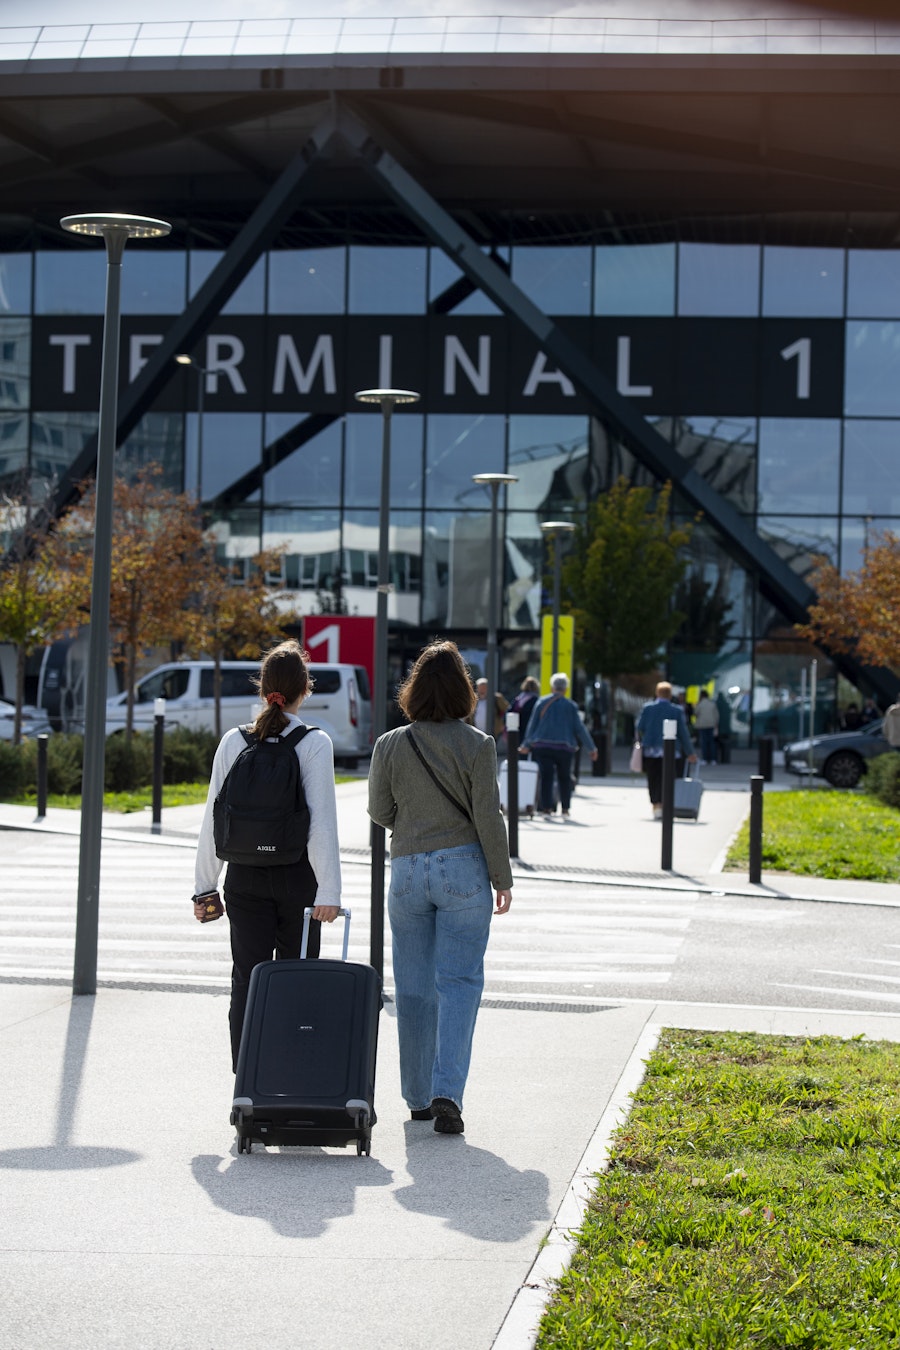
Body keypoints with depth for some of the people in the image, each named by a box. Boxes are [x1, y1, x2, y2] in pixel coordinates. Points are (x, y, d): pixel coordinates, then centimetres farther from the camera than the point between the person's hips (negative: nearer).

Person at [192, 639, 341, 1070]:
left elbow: (213, 819, 3)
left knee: (246, 978, 3)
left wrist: (205, 885, 10)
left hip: (244, 877, 2)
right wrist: (328, 891, -14)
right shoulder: (315, 743, -7)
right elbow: (321, 822, -12)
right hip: (297, 874, -2)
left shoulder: (234, 741, 2)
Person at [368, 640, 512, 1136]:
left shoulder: (389, 745, -1)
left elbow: (379, 811, 8)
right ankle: (446, 1092, -14)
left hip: (407, 870, 3)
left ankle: (418, 1096, 18)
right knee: (459, 983, -1)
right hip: (464, 869, -2)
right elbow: (487, 817, -7)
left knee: (414, 988, 11)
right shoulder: (476, 745, -8)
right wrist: (502, 878, 3)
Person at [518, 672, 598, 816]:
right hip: (564, 746, 0)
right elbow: (579, 728, 2)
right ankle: (565, 808, 13)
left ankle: (546, 808, -8)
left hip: (542, 746, 0)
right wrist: (591, 747, 9)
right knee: (564, 777, 13)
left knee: (545, 777, -1)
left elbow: (532, 724, 7)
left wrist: (526, 745, 16)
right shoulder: (570, 705, 1)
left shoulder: (541, 702, 4)